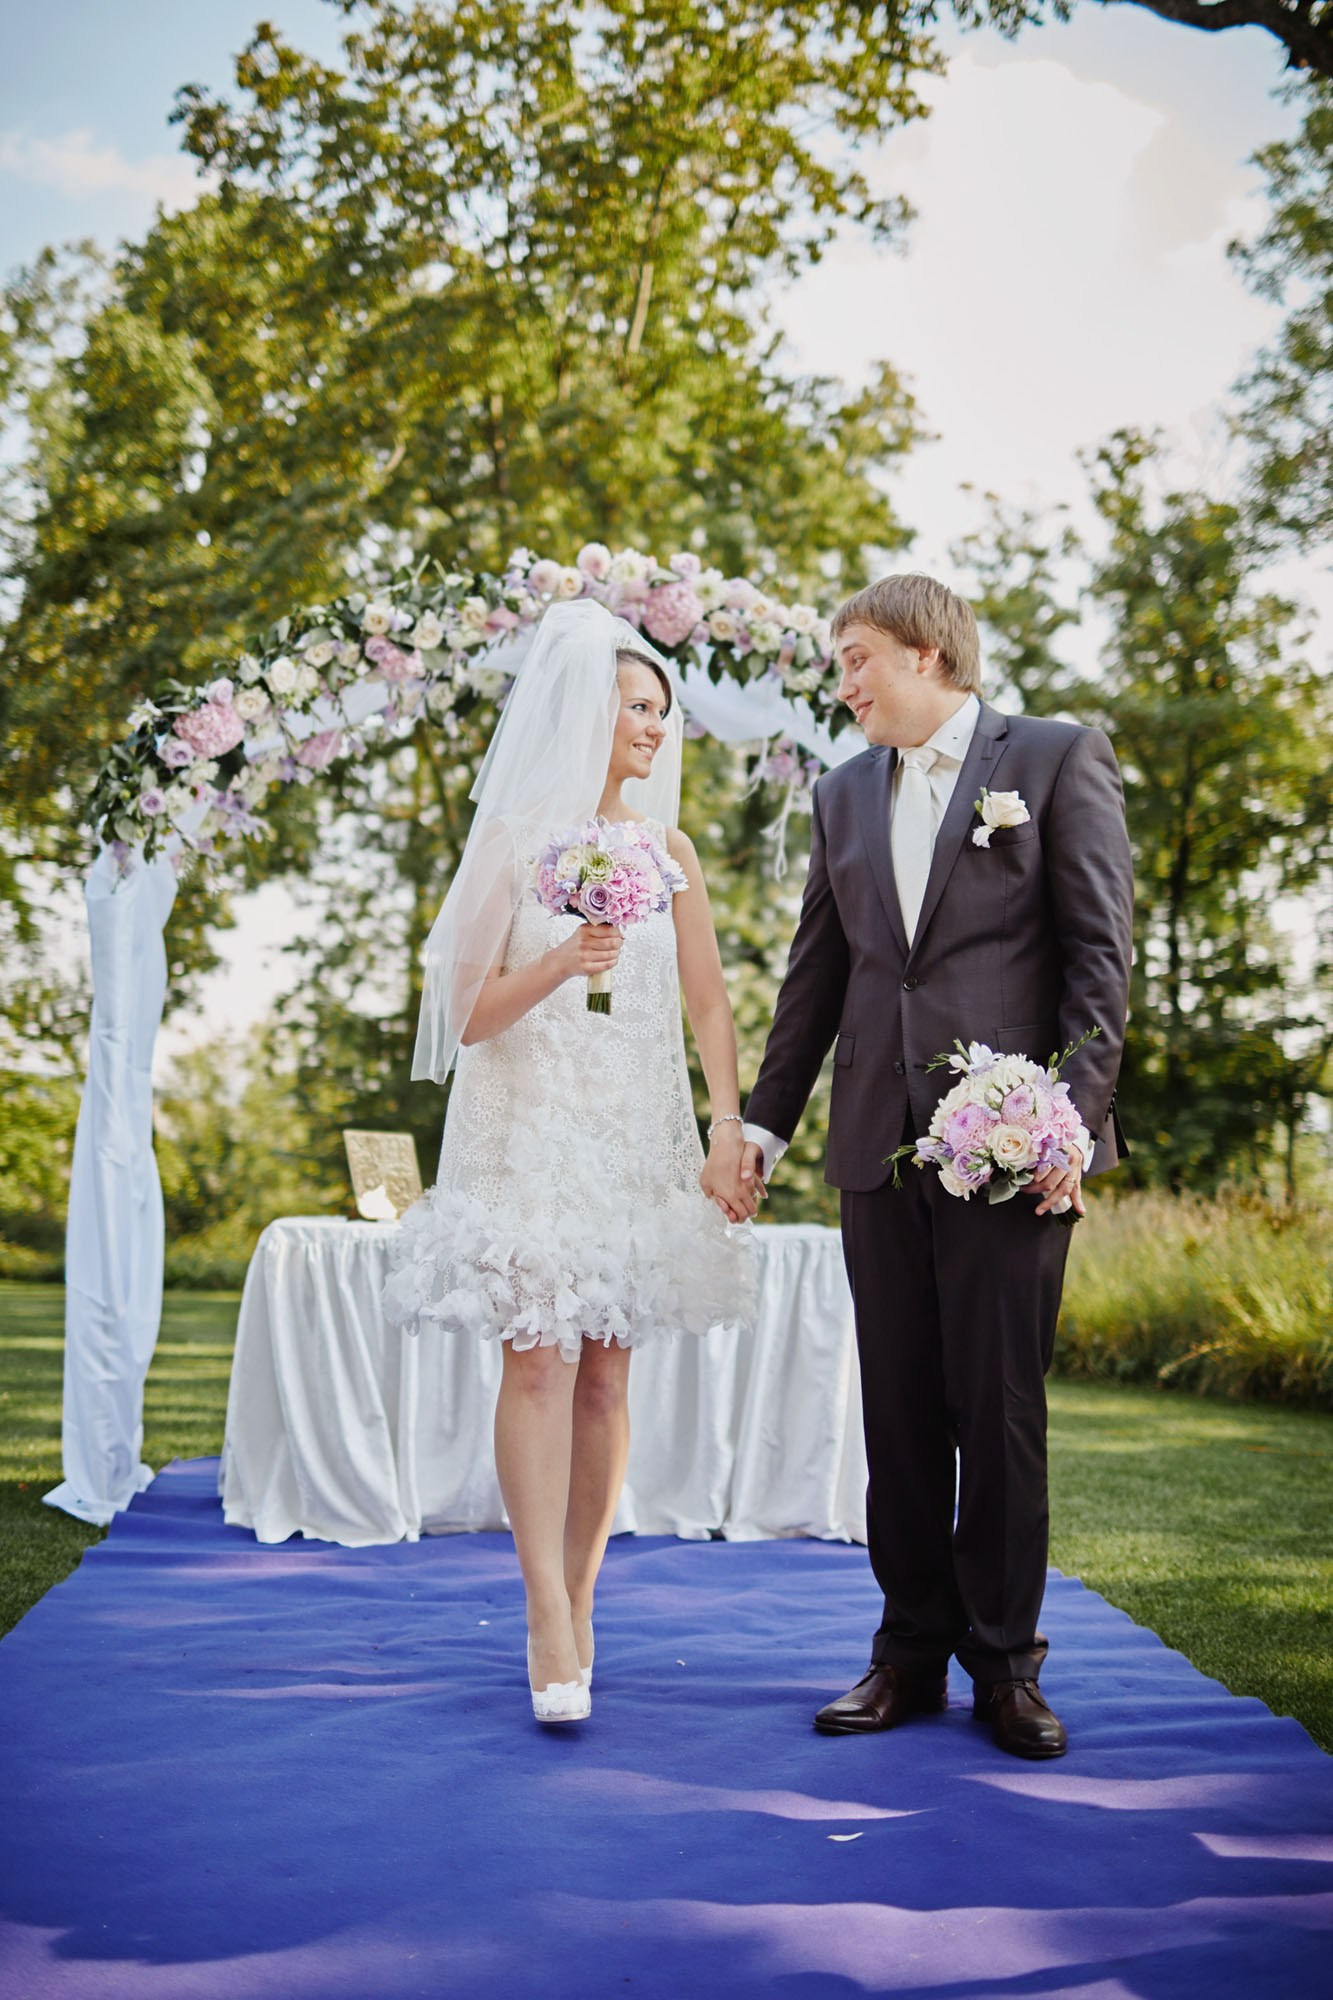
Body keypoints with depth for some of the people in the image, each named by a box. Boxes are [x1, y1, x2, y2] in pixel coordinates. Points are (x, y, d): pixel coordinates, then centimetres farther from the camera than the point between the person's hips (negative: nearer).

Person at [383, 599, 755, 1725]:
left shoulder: (667, 848, 12)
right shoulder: (514, 838, 1)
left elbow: (709, 1005, 8)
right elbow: (470, 1011, -1)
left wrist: (729, 1133, -4)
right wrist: (561, 964, -19)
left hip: (637, 1133, 4)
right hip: (530, 1126, -3)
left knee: (606, 1373, 3)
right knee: (539, 1357, -13)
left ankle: (577, 1605, 14)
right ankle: (551, 1630, -12)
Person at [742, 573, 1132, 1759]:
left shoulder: (1058, 759, 2)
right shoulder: (844, 793, 17)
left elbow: (1099, 952, -4)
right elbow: (818, 973, 19)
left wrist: (1072, 1111, -12)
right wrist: (767, 1119, 15)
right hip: (881, 1141, 5)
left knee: (1001, 1407, -1)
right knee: (900, 1408, 8)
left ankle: (1006, 1661, 12)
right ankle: (913, 1651, 18)